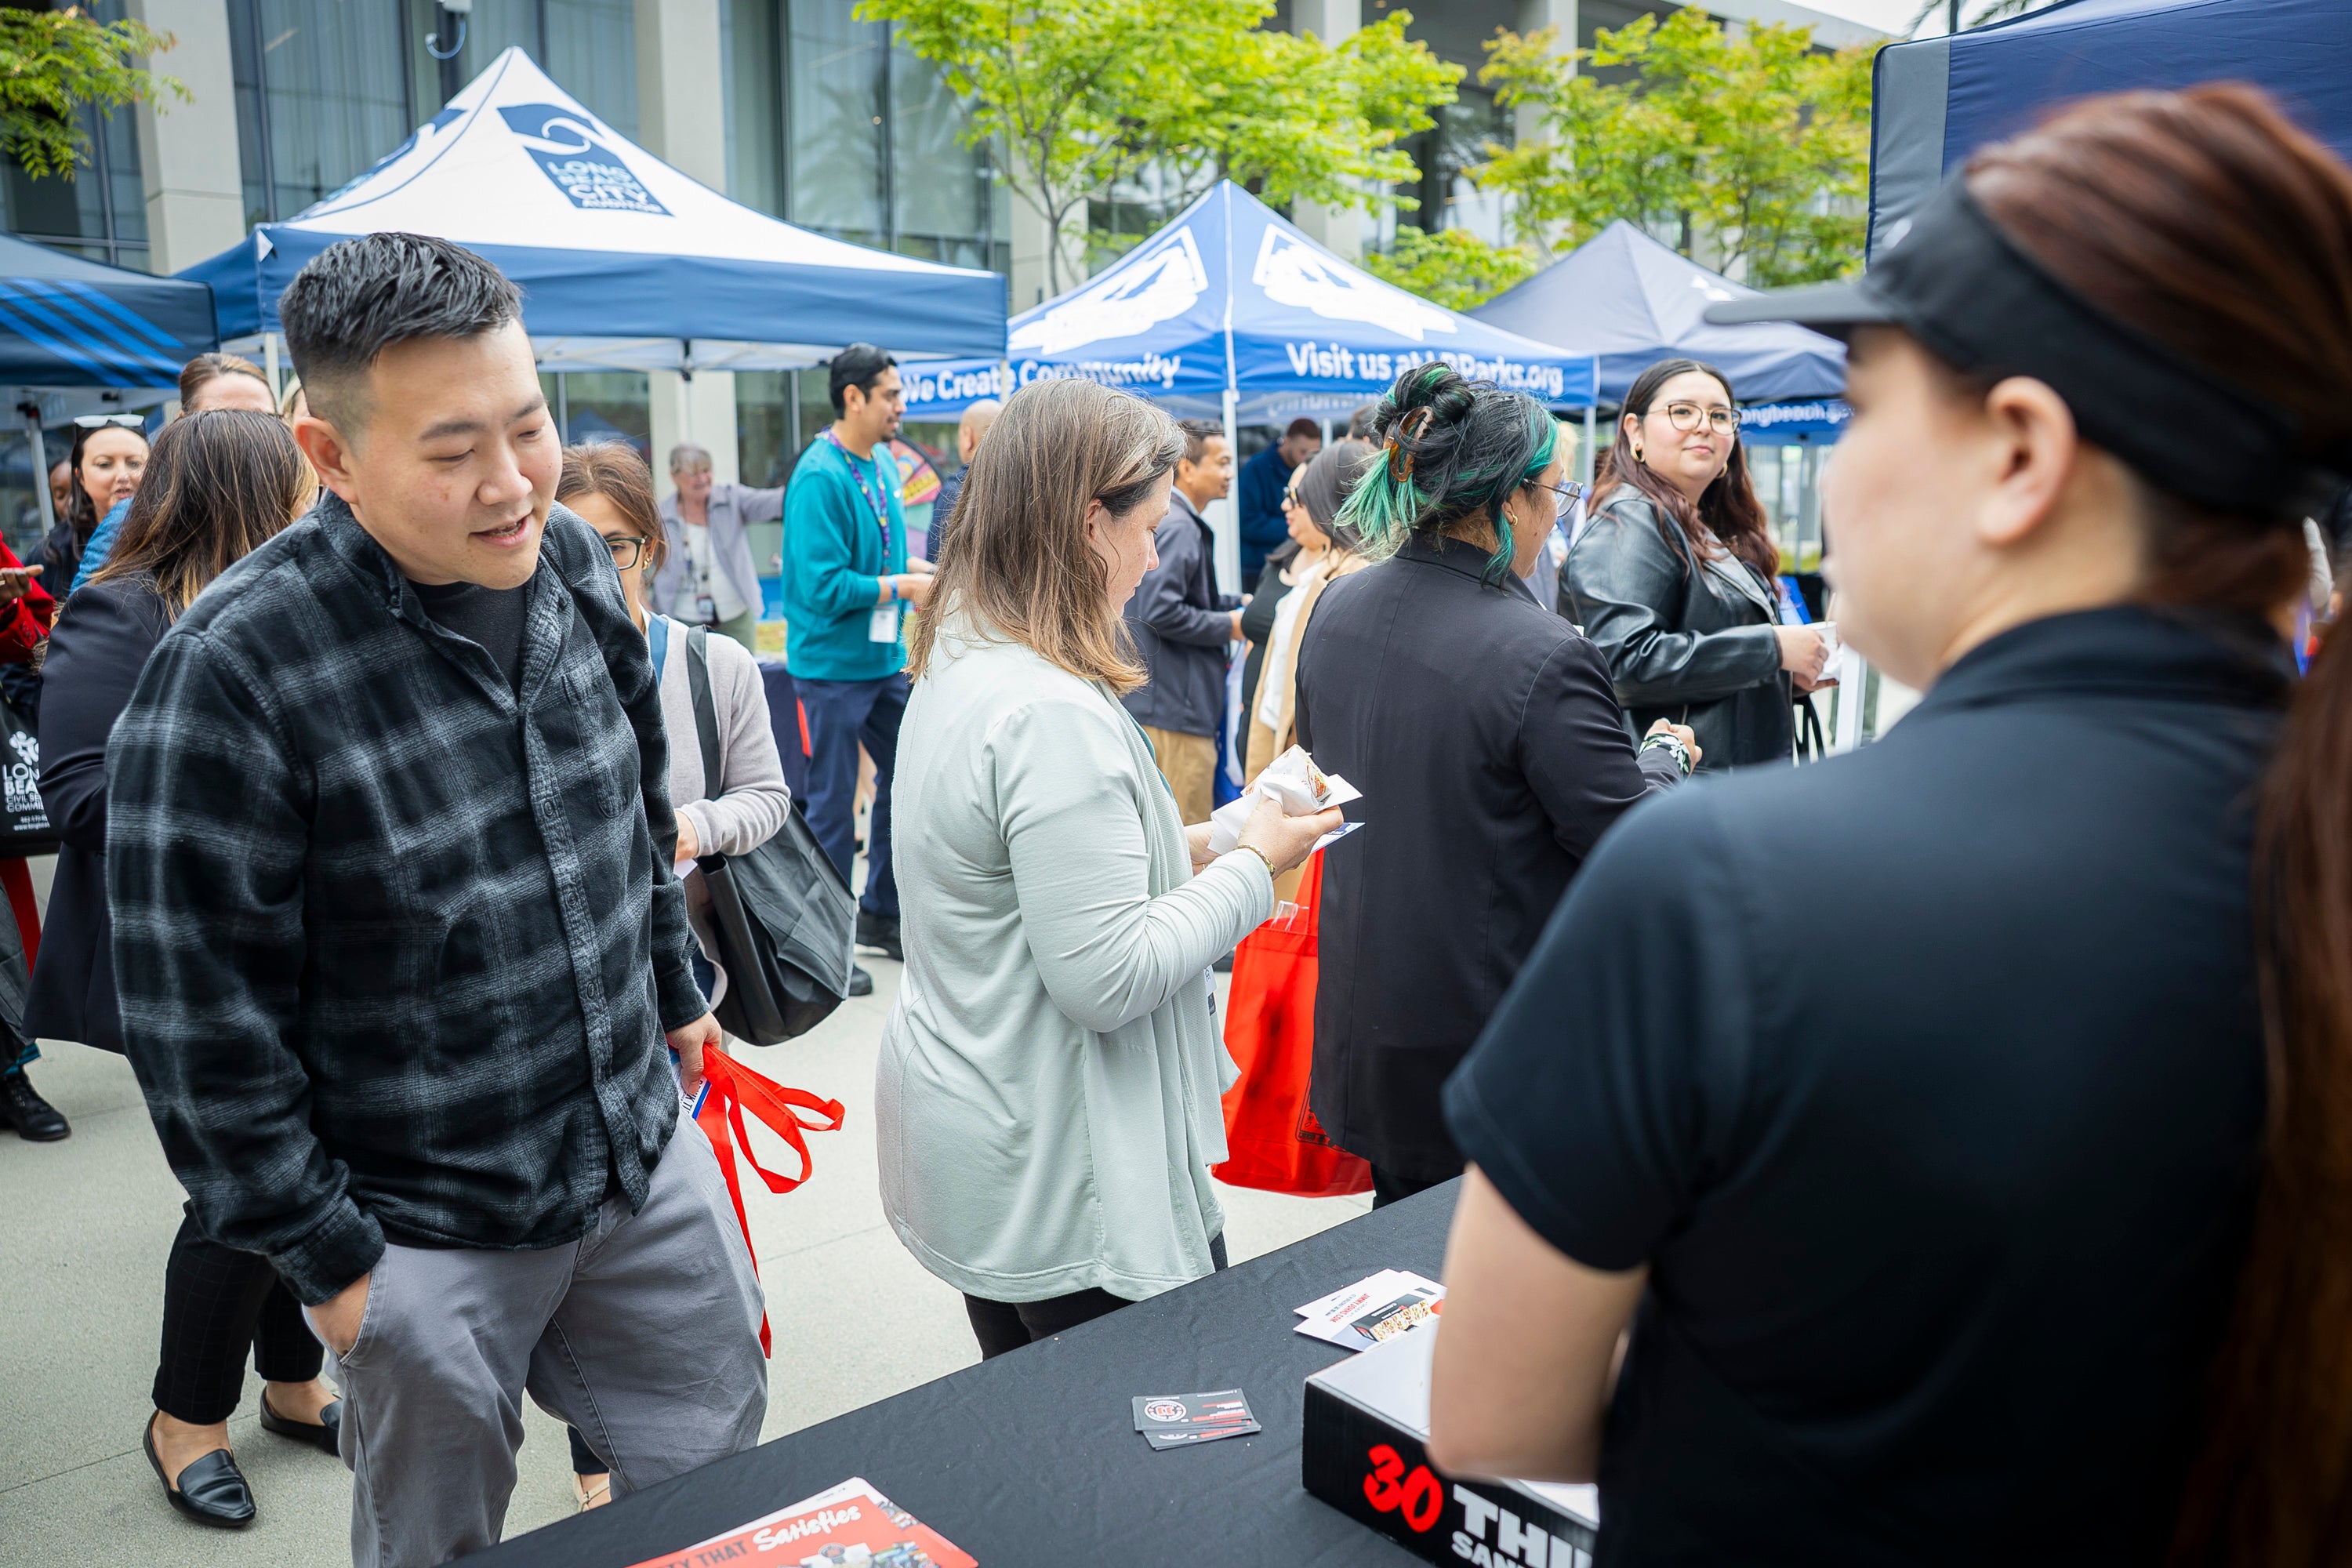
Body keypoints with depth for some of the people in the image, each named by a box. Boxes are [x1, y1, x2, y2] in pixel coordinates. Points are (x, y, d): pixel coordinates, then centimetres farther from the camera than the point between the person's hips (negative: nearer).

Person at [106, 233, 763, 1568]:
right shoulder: (230, 676, -23)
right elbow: (203, 1021, -16)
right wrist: (324, 1258, -11)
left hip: (649, 1163, 5)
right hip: (427, 1241, -5)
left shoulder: (577, 567, -4)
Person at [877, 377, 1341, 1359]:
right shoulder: (1053, 715, -25)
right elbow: (1108, 978, -25)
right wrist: (1253, 867, -13)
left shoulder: (956, 669, 7)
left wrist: (1185, 853, 8)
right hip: (1067, 1186, -10)